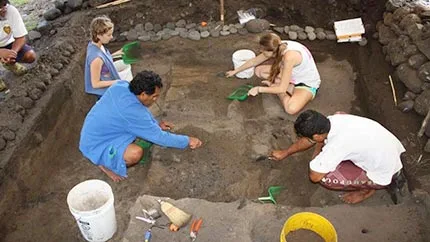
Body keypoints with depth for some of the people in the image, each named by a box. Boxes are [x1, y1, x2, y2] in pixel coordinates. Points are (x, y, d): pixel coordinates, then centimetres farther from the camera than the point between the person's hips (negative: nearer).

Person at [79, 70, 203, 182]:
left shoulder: (121, 85, -12)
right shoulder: (133, 112, -33)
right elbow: (159, 137, -24)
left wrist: (156, 124, 10)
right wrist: (187, 141, -14)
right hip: (95, 145, -8)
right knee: (136, 153, -31)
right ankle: (105, 164, -2)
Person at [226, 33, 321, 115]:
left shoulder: (289, 56, -38)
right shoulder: (278, 48, -15)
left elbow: (282, 88, -33)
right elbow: (254, 61, 2)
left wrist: (259, 89, -22)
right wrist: (235, 71, 10)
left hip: (308, 84, -7)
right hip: (294, 75, 7)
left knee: (291, 109, -34)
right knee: (259, 71, -3)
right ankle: (290, 87, -2)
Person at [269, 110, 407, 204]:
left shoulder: (336, 145, -33)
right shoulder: (331, 120, -11)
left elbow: (314, 176, -23)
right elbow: (308, 140, 7)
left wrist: (316, 155, -5)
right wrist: (285, 153, 18)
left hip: (384, 173, -8)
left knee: (326, 177, -17)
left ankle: (367, 188, 10)